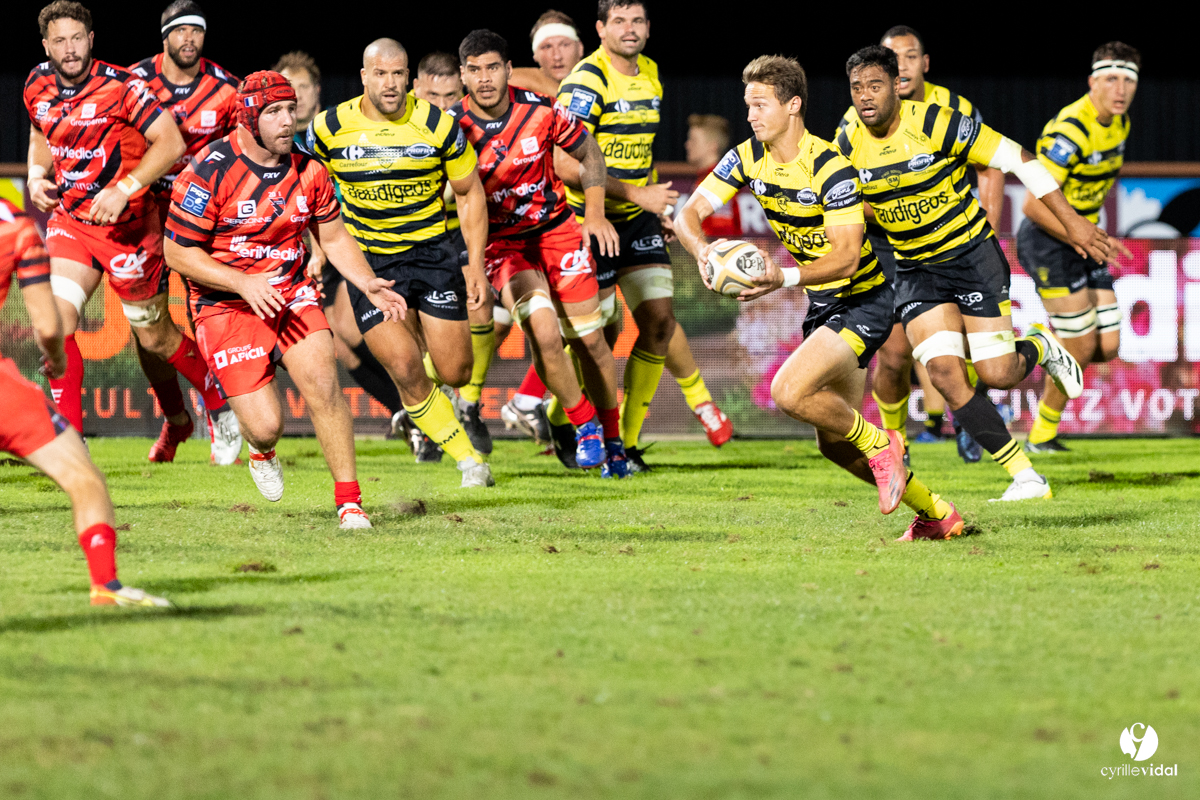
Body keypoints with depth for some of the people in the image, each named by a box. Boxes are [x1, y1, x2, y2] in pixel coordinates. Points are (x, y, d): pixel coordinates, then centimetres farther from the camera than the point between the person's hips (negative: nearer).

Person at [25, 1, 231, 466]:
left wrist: (124, 190, -27)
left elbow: (171, 143, -19)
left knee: (155, 337, 8)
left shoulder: (120, 87, -19)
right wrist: (37, 174, 0)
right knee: (57, 318, -16)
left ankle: (220, 404, 34)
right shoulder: (39, 87, -1)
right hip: (69, 218, 5)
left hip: (127, 225, -5)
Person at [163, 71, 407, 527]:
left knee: (322, 382, -19)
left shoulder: (307, 171, 0)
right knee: (265, 425, -12)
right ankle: (262, 452, 29)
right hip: (224, 303, -4)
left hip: (291, 292, 4)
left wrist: (368, 284, -4)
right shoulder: (210, 172, -16)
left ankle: (349, 500, -8)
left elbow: (334, 238, 13)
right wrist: (243, 283, -23)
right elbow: (177, 253, -13)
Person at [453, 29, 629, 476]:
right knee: (544, 334, -23)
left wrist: (595, 214, -6)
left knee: (589, 339, 1)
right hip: (501, 243, -2)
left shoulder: (540, 110, -11)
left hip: (557, 228, 2)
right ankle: (584, 426, -1)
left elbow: (589, 154, 5)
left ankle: (611, 440, 22)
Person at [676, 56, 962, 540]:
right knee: (834, 444, 9)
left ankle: (879, 445, -1)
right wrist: (704, 250, -28)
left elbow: (846, 257, -28)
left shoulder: (830, 169, -23)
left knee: (789, 392, -27)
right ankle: (936, 516, 24)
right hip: (822, 303, 8)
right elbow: (689, 214, -5)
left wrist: (786, 278, -42)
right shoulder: (748, 158, -3)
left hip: (863, 301, -8)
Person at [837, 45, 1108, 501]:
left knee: (996, 375, -11)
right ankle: (1024, 476, -5)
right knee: (945, 373, -16)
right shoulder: (848, 144, -7)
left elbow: (1015, 159, -15)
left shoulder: (935, 124, -21)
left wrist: (1071, 222, -16)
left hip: (971, 254, -4)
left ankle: (1040, 348, 28)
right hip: (915, 271, 4)